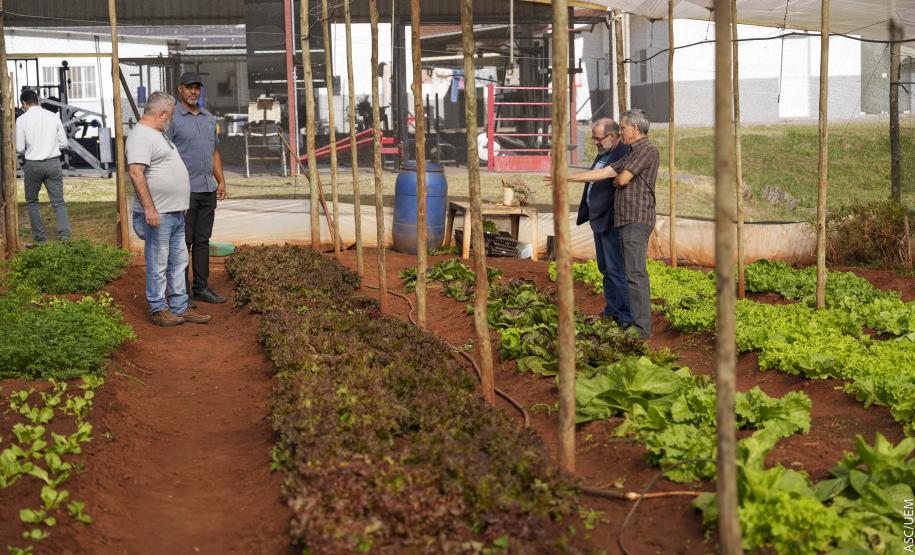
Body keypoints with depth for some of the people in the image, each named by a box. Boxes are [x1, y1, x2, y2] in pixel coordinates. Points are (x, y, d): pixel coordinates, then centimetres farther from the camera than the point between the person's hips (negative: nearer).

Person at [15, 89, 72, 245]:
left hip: (33, 164, -2)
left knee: (32, 202, 16)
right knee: (58, 201, 6)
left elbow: (19, 148, -5)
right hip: (53, 163, 2)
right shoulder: (54, 117, 1)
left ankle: (40, 236, 14)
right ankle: (65, 233, -9)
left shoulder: (22, 119, -6)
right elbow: (63, 143, 5)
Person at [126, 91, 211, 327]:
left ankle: (180, 307, 20)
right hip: (158, 214, -10)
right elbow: (136, 173, -24)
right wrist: (149, 208, -27)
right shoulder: (141, 137, -15)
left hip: (176, 213, 10)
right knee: (158, 265, -1)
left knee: (179, 262, 13)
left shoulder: (157, 134, 18)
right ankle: (159, 310, 7)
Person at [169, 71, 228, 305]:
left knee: (203, 240, 11)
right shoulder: (172, 118, -7)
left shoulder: (209, 119, 15)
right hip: (185, 191, -7)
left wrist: (221, 181, 13)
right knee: (183, 242, -2)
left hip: (208, 190, 7)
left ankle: (201, 287, 18)